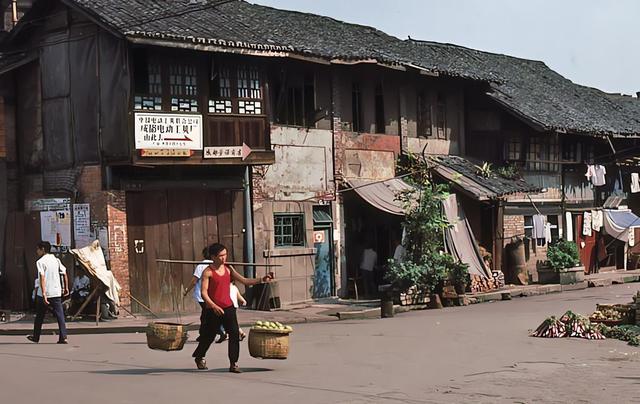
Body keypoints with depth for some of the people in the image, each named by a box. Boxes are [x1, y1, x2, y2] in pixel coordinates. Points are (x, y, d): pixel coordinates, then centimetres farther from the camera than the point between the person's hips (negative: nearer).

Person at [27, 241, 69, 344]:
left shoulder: (40, 262, -8)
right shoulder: (56, 260, 9)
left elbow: (42, 278, -19)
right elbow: (64, 274, 8)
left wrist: (43, 294, -25)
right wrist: (66, 288, 16)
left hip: (43, 293, -4)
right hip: (57, 292, 4)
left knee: (39, 316, 12)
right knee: (59, 314, -1)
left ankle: (36, 337, 25)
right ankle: (63, 337, -11)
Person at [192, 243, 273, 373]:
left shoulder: (228, 269, 8)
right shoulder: (208, 272, -8)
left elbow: (244, 281, 7)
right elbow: (204, 292, -14)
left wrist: (261, 280, -6)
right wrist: (214, 306, -27)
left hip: (228, 307, 4)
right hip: (213, 309, -4)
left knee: (234, 334, -9)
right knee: (208, 335, 9)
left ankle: (233, 364, -5)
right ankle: (199, 357, 36)